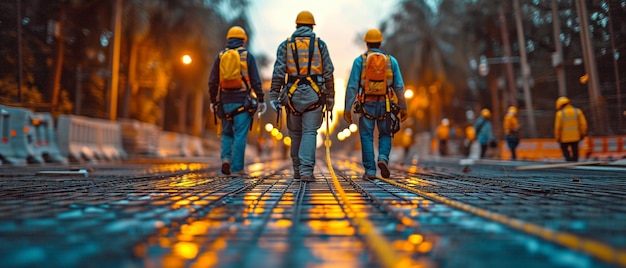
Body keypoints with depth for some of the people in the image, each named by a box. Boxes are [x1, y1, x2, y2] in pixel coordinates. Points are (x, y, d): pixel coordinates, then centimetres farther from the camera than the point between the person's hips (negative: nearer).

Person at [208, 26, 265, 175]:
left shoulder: (220, 56, 8)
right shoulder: (247, 56, 1)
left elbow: (212, 82, 6)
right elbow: (256, 81, -3)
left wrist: (213, 101, 14)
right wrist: (261, 100, 4)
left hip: (225, 101, 3)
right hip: (242, 101, -3)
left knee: (227, 133, 16)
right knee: (240, 135, 0)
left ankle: (225, 158, -3)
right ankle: (237, 167, -1)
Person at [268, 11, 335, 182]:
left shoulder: (285, 45, 7)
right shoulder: (320, 44, 6)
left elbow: (278, 72, -2)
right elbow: (328, 73, 1)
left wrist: (274, 96, -3)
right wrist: (330, 97, 6)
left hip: (293, 93, 1)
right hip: (314, 94, -1)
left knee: (296, 133, 14)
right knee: (309, 133, -2)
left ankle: (297, 170, 22)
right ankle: (306, 170, -14)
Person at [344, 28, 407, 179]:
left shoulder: (359, 60, -2)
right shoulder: (391, 60, 3)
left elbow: (352, 86, -8)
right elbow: (399, 86, 1)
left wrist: (347, 109, -4)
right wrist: (403, 107, 9)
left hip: (366, 105, -1)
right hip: (385, 105, 1)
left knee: (367, 137, 6)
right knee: (385, 135, 17)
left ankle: (370, 171, 3)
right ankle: (383, 159, -8)